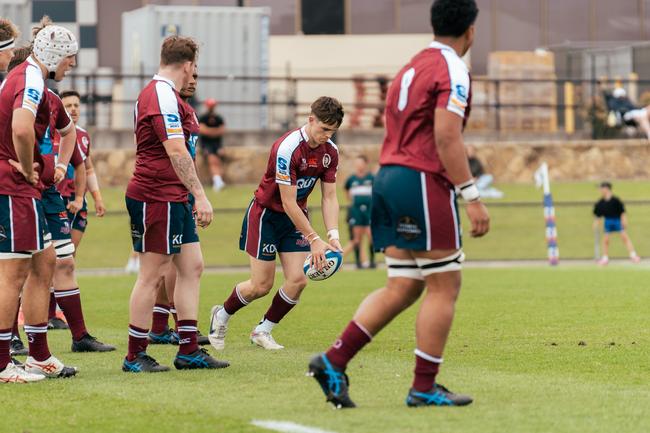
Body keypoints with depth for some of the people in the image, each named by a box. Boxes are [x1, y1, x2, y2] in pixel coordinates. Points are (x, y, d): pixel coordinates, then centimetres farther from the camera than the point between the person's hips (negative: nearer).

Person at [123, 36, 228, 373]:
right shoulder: (163, 96, -16)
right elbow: (176, 151, -23)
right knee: (153, 275, -4)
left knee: (191, 267, 10)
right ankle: (135, 356, 3)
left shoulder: (157, 92, 18)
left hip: (174, 200, 11)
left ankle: (189, 350, 12)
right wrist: (200, 195, -23)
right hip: (156, 198, -11)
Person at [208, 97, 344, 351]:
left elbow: (329, 197, -2)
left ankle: (263, 331, 11)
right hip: (266, 213, -6)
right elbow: (288, 202, -26)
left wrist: (333, 236, -16)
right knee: (262, 286, -4)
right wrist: (314, 239, -26)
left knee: (298, 280, -9)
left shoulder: (330, 152, -6)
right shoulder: (288, 148, -28)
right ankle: (221, 316, 25)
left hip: (296, 216, 6)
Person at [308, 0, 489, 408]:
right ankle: (424, 388, 0)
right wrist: (473, 198, -18)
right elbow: (446, 138, -18)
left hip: (389, 176, 9)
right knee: (444, 286, -1)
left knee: (402, 288, 9)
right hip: (424, 181, -9)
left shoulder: (411, 68, 19)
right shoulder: (452, 69, -9)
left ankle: (333, 362, 2)